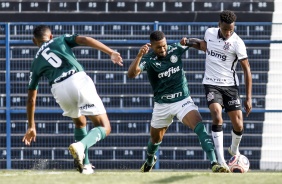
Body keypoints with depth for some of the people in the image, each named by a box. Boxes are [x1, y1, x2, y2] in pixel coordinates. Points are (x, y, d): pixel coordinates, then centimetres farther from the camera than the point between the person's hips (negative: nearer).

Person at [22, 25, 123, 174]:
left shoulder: (36, 62, 28)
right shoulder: (61, 40, 25)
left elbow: (31, 99, 29)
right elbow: (85, 40, 5)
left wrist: (31, 127, 37)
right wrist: (111, 53, -2)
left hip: (59, 89, 3)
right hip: (79, 80, -3)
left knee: (80, 122, 33)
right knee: (104, 128, 3)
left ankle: (85, 165, 26)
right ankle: (81, 145, -26)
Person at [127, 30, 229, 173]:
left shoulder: (175, 49, -7)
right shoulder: (148, 59, -15)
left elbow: (199, 44, 11)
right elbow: (131, 74, -34)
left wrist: (188, 42, -11)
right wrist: (139, 56, -48)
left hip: (183, 100, 0)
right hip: (162, 104, 0)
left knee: (199, 127, -25)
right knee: (155, 138, 20)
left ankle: (214, 163, -33)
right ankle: (150, 160, 54)